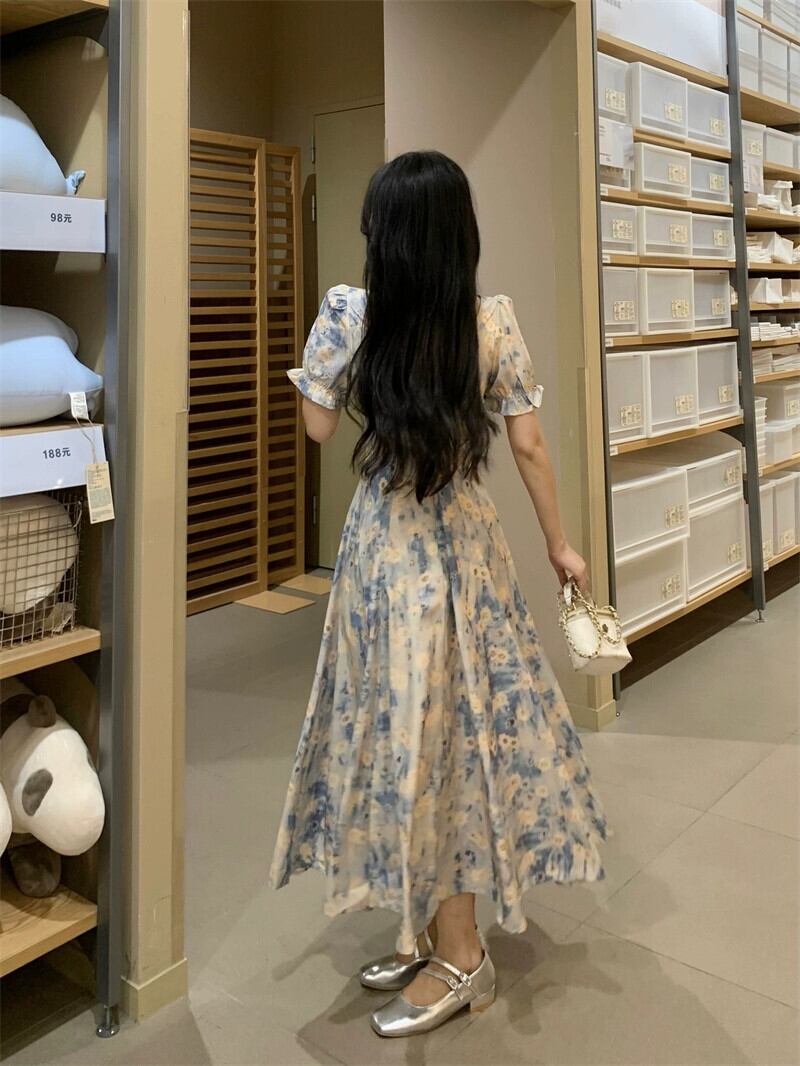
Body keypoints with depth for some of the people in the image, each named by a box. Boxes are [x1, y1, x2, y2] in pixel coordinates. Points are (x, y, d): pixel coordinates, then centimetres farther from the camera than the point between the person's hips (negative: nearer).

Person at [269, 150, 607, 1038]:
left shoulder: (350, 315, -10)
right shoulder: (493, 321, -6)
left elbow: (318, 424, 1)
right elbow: (528, 446, -3)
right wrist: (560, 543, 8)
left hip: (385, 549, -3)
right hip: (463, 542, 3)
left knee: (414, 731, 5)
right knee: (457, 724, 13)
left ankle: (457, 957, 17)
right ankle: (433, 927, 29)